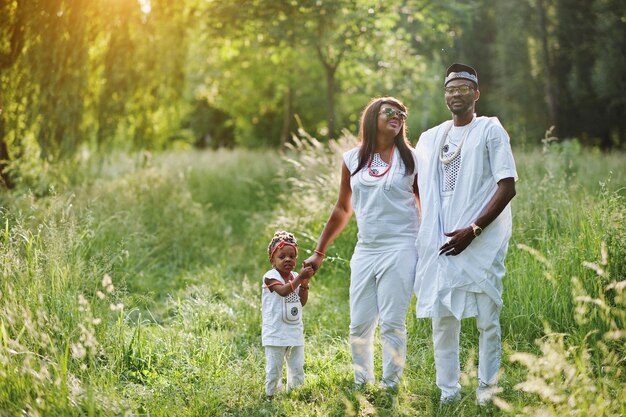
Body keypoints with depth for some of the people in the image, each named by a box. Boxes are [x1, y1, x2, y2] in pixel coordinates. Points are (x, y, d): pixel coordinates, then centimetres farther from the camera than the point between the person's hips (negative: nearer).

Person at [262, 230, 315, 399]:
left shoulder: (296, 277, 8)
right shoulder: (270, 276, -11)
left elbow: (302, 302, 4)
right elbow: (283, 291, -28)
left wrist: (305, 282, -8)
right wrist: (300, 277, -33)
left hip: (295, 331, 6)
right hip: (275, 333, -6)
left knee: (297, 366, 12)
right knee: (274, 368, 1)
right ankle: (271, 396, 13)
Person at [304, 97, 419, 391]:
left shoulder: (410, 158, 2)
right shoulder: (352, 159, 9)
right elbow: (342, 209, 18)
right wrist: (319, 251, 17)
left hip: (400, 248, -3)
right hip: (365, 250, 3)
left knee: (392, 322, -5)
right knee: (359, 325, 5)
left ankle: (390, 386, 5)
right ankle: (361, 384, 18)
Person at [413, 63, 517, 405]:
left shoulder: (490, 130, 0)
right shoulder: (429, 138, 15)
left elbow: (508, 186, -8)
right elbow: (415, 184, 26)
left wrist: (472, 230, -16)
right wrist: (425, 229, 12)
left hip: (481, 243, -4)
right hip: (439, 243, 5)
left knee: (487, 319, -1)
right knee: (442, 318, 4)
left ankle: (487, 391, 8)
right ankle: (447, 393, 11)